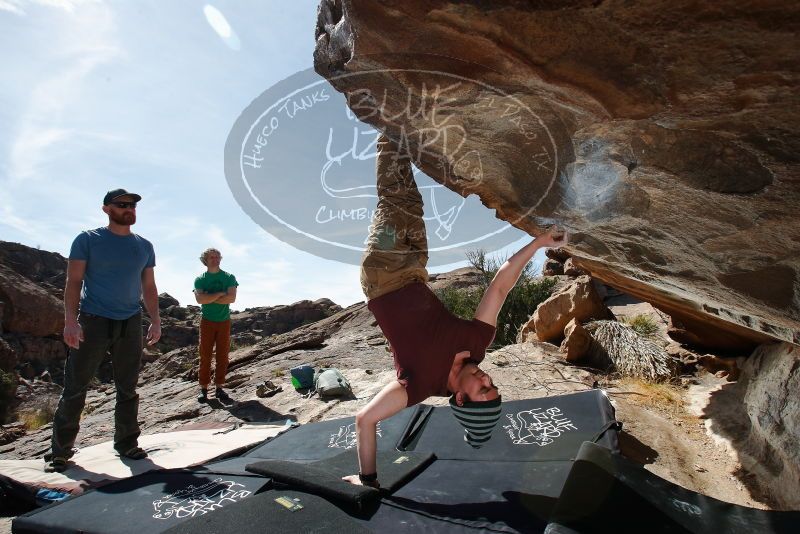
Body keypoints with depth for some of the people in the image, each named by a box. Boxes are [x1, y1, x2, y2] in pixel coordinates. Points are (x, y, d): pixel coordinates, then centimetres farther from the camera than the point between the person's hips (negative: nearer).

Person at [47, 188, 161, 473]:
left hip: (130, 324, 3)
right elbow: (74, 282, -5)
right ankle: (60, 450, 15)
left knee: (128, 388, 8)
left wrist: (155, 321, 4)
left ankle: (127, 443, 19)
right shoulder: (87, 240, 0)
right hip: (93, 321, -3)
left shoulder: (144, 246, 10)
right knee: (75, 387, 1)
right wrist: (70, 319, -16)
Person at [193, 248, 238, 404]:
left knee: (223, 356, 2)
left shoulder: (229, 277, 3)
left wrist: (209, 298, -12)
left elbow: (232, 298, -11)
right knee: (205, 356, 0)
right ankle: (203, 388, 7)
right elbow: (200, 299, -15)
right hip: (207, 321, -1)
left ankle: (219, 388, 9)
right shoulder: (200, 279, 1)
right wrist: (220, 294, -14)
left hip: (224, 321, 1)